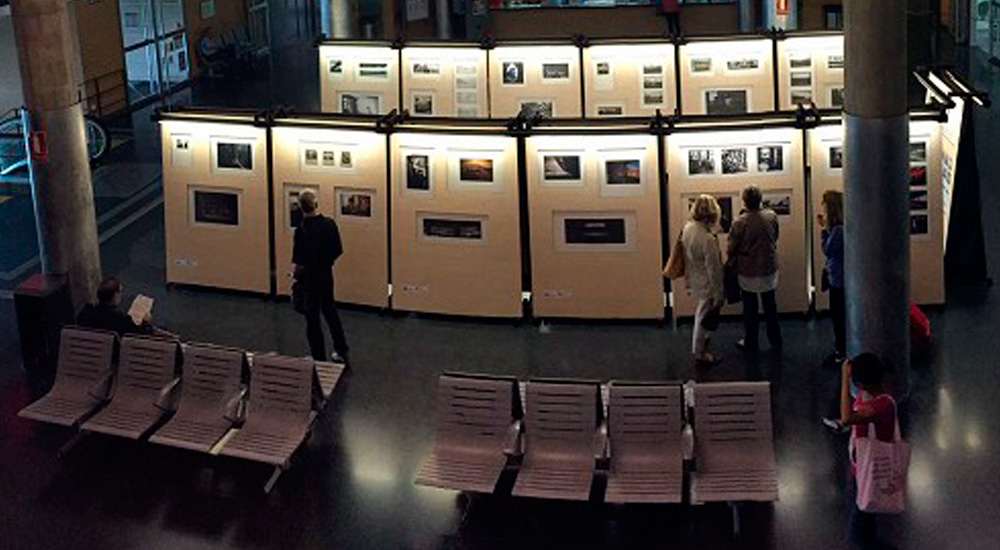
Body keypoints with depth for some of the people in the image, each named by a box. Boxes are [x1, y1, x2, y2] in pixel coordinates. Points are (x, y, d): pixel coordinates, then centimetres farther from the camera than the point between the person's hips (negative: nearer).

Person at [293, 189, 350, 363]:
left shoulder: (302, 230, -23)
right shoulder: (330, 224, -6)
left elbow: (301, 263, -22)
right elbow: (338, 251, 3)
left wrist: (297, 275, -3)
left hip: (309, 277, -6)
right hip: (327, 274, 6)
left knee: (312, 318, 7)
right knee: (330, 310, 23)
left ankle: (319, 357, 16)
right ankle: (341, 351, 32)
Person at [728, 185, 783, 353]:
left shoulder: (740, 222, -20)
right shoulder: (772, 216, -10)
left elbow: (732, 248, -11)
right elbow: (775, 237, 6)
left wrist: (730, 263, 7)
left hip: (748, 272, -3)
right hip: (769, 268, 3)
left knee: (750, 309, 11)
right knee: (770, 306, 17)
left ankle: (750, 343, 21)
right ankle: (775, 341, 27)